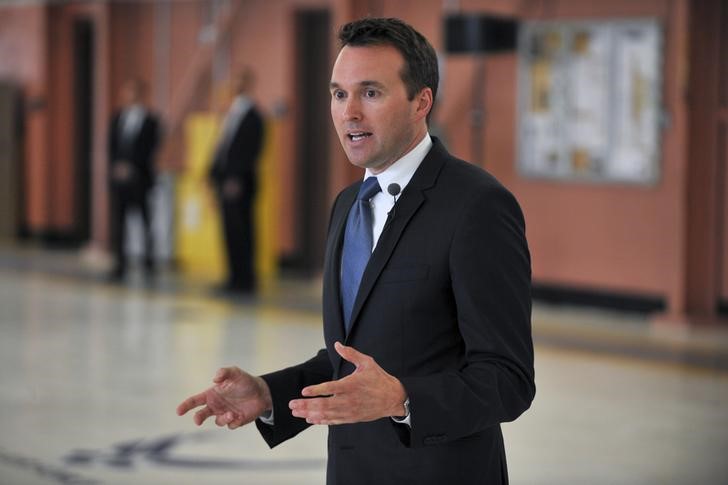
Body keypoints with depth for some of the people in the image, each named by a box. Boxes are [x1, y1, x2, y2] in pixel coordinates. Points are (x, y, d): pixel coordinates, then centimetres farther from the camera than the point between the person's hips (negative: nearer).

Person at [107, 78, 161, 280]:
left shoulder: (150, 120, -2)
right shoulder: (117, 118, 11)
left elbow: (148, 149, -8)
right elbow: (111, 146, 10)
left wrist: (129, 167, -13)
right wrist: (115, 166, -4)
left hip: (139, 178, -4)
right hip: (118, 178, 4)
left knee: (145, 219, 2)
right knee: (117, 220, 0)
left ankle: (149, 259, 18)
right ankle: (119, 264, 2)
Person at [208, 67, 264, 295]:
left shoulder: (252, 116, -9)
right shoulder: (232, 112, 17)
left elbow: (250, 150, -15)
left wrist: (236, 180, -19)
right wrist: (214, 173, 15)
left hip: (239, 182, -8)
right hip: (225, 180, 8)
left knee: (239, 231, -6)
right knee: (231, 232, 9)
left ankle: (244, 280, -2)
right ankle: (236, 278, 12)